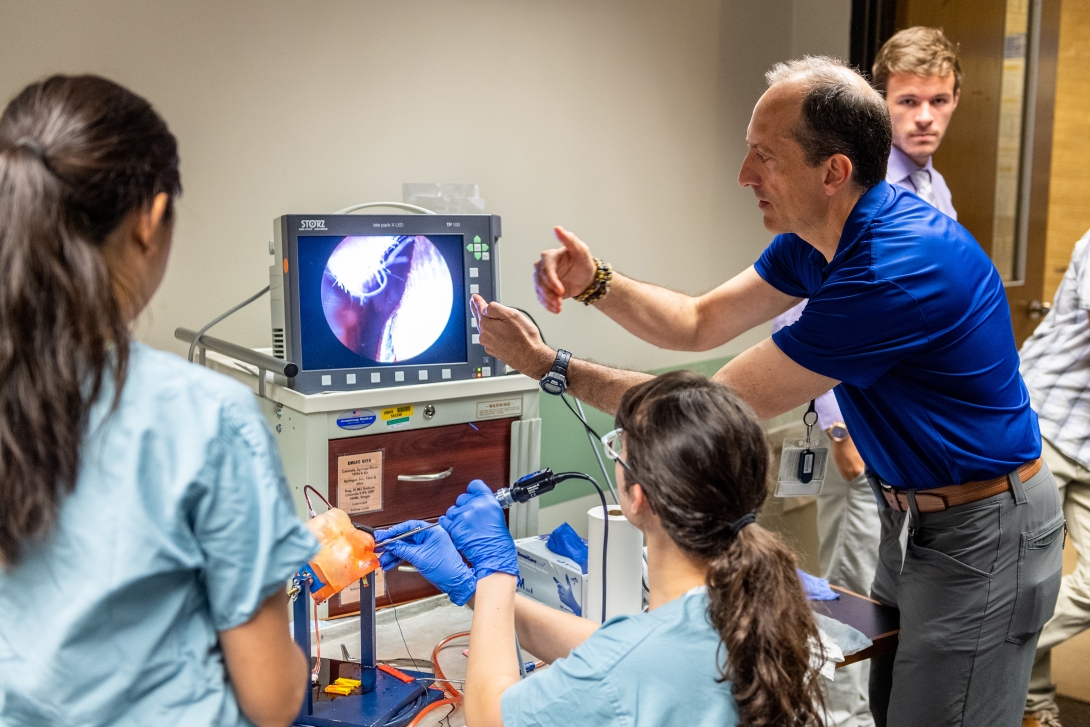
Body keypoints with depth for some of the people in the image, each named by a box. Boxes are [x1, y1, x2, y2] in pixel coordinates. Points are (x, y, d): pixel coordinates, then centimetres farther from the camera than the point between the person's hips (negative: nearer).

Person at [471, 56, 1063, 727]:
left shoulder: (897, 269, -33)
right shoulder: (819, 233, -3)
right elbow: (702, 324, 5)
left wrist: (549, 366, -23)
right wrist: (595, 283, -13)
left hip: (980, 534, -9)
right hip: (913, 512, 9)